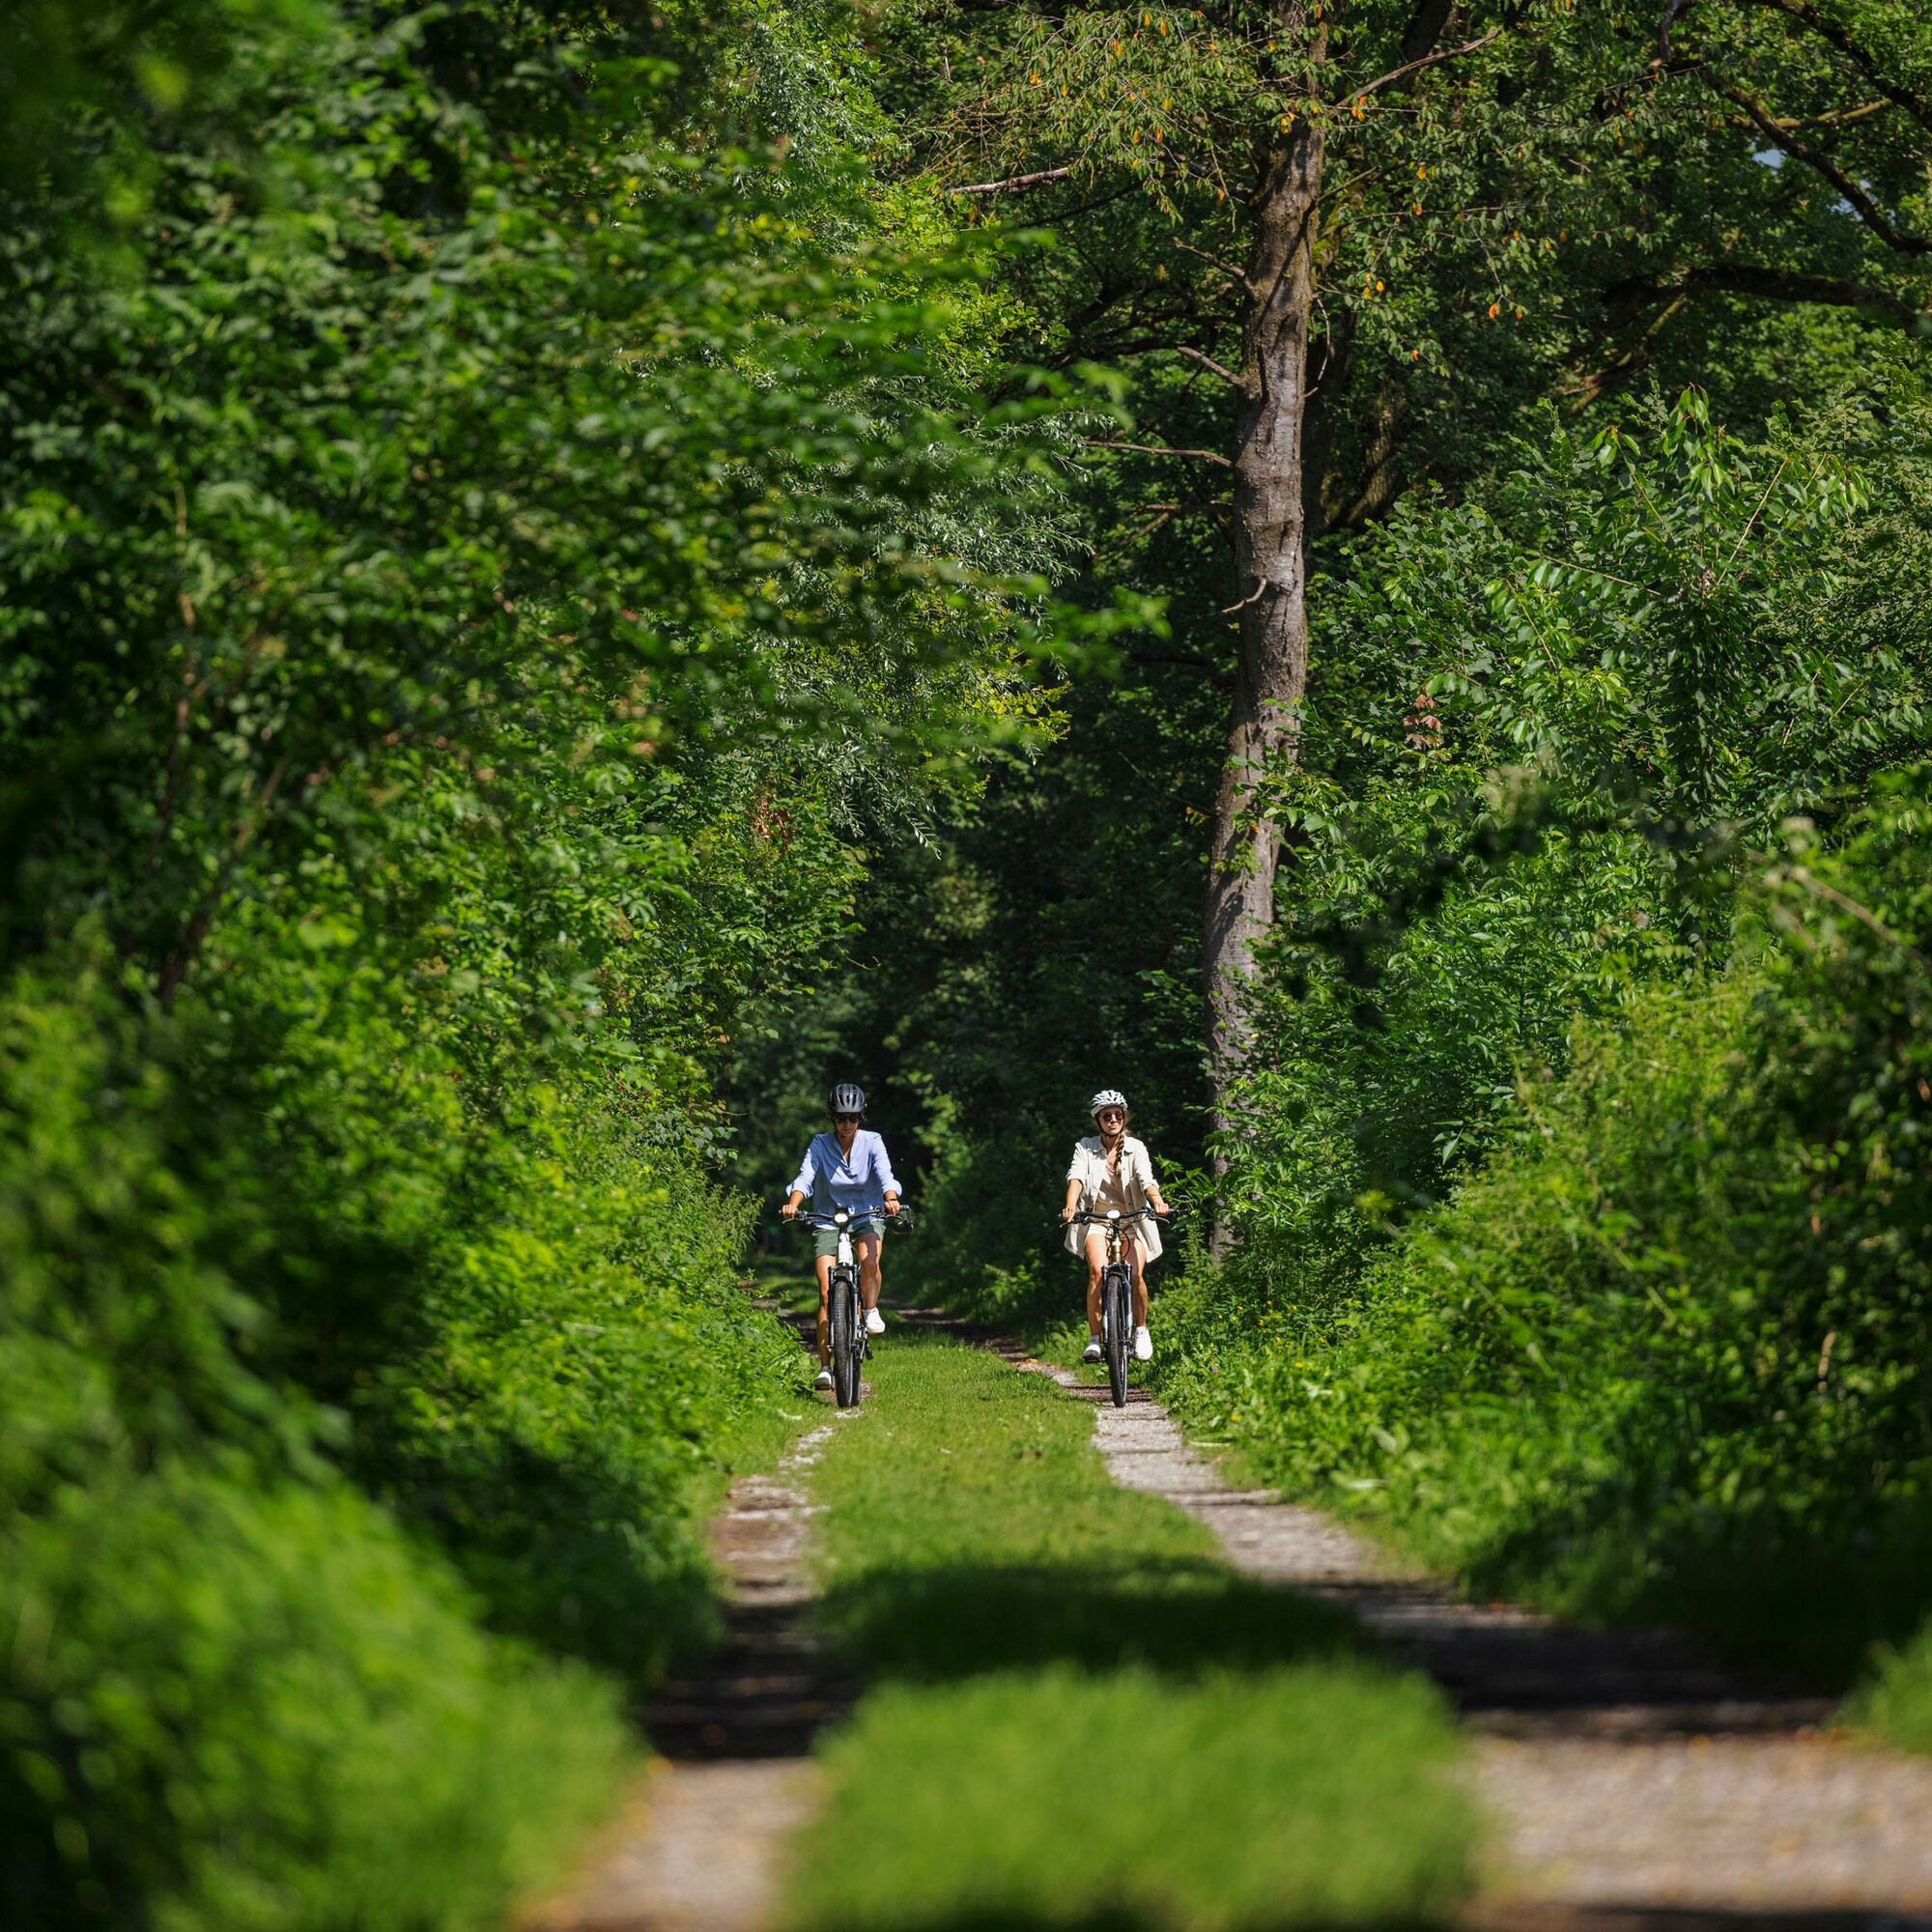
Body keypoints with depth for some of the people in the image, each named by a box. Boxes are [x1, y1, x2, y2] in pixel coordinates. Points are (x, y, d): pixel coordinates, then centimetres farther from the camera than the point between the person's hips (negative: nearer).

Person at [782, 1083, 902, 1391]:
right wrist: (793, 1203, -34)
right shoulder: (820, 1144, -3)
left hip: (867, 1217, 0)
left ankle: (872, 1312, -10)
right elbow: (805, 1177, -14)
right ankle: (825, 1366, -11)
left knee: (869, 1259, -35)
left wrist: (891, 1199, -40)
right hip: (829, 1219, 0)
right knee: (827, 1292, -12)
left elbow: (885, 1175, -18)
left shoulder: (872, 1143, -4)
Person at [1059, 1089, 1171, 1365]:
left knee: (1136, 1275, -21)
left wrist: (1158, 1202, -36)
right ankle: (1094, 1339, -21)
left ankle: (1141, 1329, 4)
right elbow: (1076, 1178, -14)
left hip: (1131, 1220, 1)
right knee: (1097, 1270, -26)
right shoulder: (1085, 1148, 2)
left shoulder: (1135, 1148, 2)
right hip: (1097, 1219, -1)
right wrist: (1070, 1207, -34)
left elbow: (1146, 1179, -15)